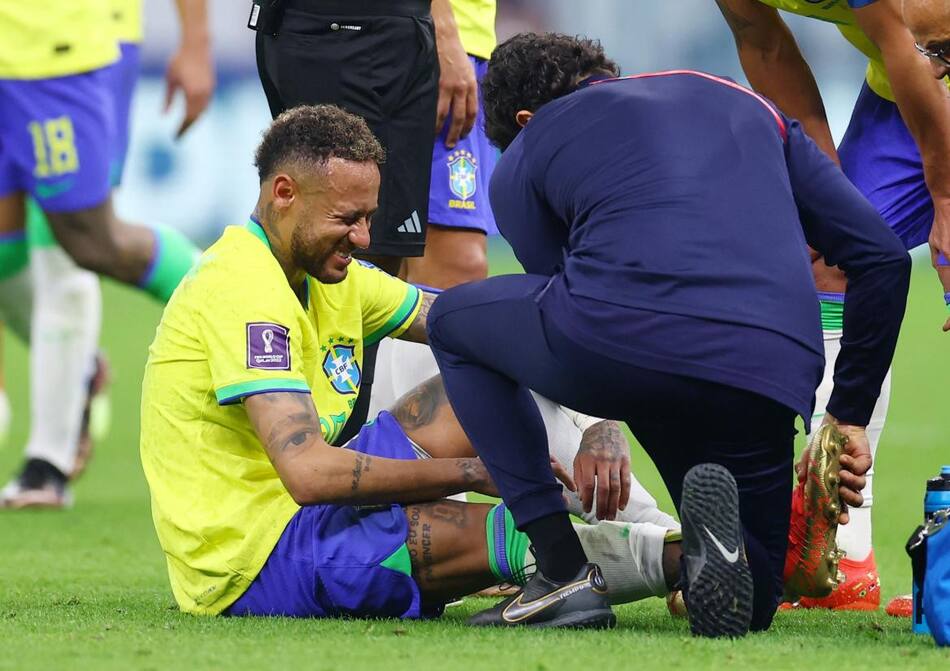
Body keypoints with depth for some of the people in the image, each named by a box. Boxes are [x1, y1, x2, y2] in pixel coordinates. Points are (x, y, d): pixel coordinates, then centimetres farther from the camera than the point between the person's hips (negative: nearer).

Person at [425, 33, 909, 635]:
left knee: (455, 320, 30)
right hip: (772, 376, 3)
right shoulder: (746, 105, 33)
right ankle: (724, 540, -12)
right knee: (747, 603, 27)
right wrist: (850, 418, 28)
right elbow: (884, 257, 24)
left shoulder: (525, 153, 25)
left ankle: (564, 573, 16)